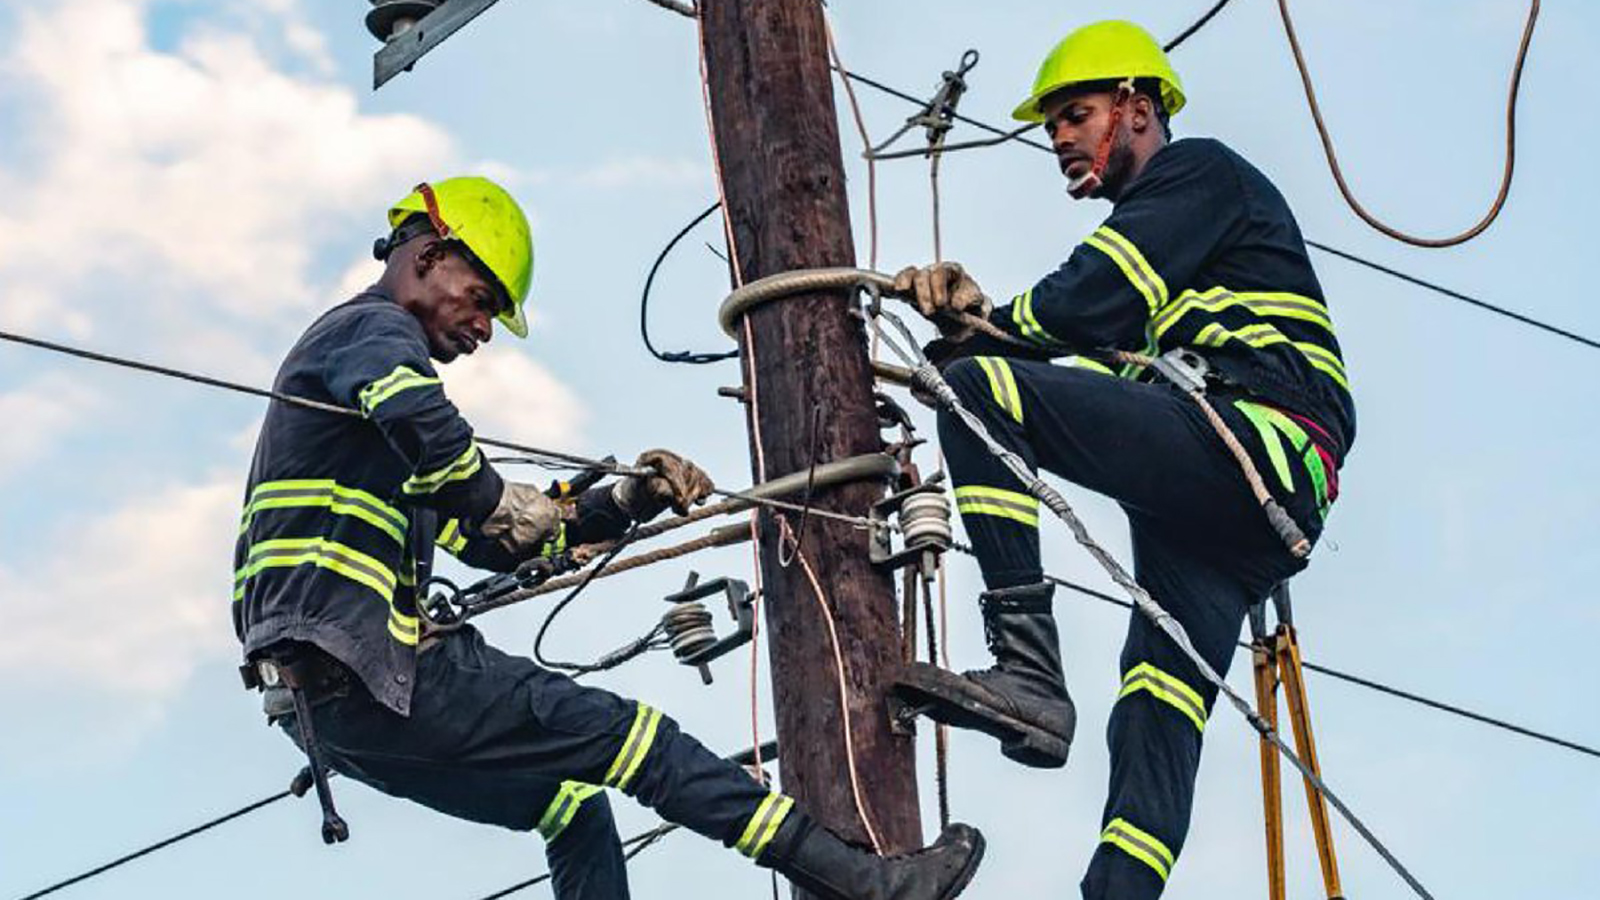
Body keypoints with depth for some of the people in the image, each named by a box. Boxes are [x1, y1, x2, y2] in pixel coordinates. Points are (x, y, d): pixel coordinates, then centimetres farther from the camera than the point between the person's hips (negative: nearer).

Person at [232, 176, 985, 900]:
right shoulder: (372, 328, -1)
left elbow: (494, 542, 26)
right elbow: (420, 422, -28)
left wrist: (626, 502, 15)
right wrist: (503, 503, -12)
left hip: (316, 704, 10)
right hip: (362, 669, -10)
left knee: (573, 802, 16)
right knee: (625, 735, -10)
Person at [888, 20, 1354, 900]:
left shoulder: (1196, 170, 7)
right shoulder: (1151, 237, 36)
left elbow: (1089, 304, -8)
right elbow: (1083, 352, 24)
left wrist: (970, 338, 6)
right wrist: (978, 317, 8)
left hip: (1254, 435, -10)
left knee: (979, 389, -19)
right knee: (1158, 713, -2)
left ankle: (1029, 669, -29)